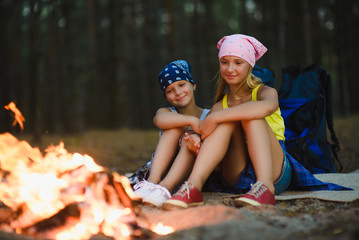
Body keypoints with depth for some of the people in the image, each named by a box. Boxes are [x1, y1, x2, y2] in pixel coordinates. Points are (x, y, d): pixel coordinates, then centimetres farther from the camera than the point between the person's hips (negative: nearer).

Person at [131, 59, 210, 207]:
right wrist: (191, 120, -32)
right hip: (161, 172, 1)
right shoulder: (166, 112, 11)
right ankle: (152, 182, -37)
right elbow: (159, 119, -17)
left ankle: (165, 188, -45)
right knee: (175, 127, -17)